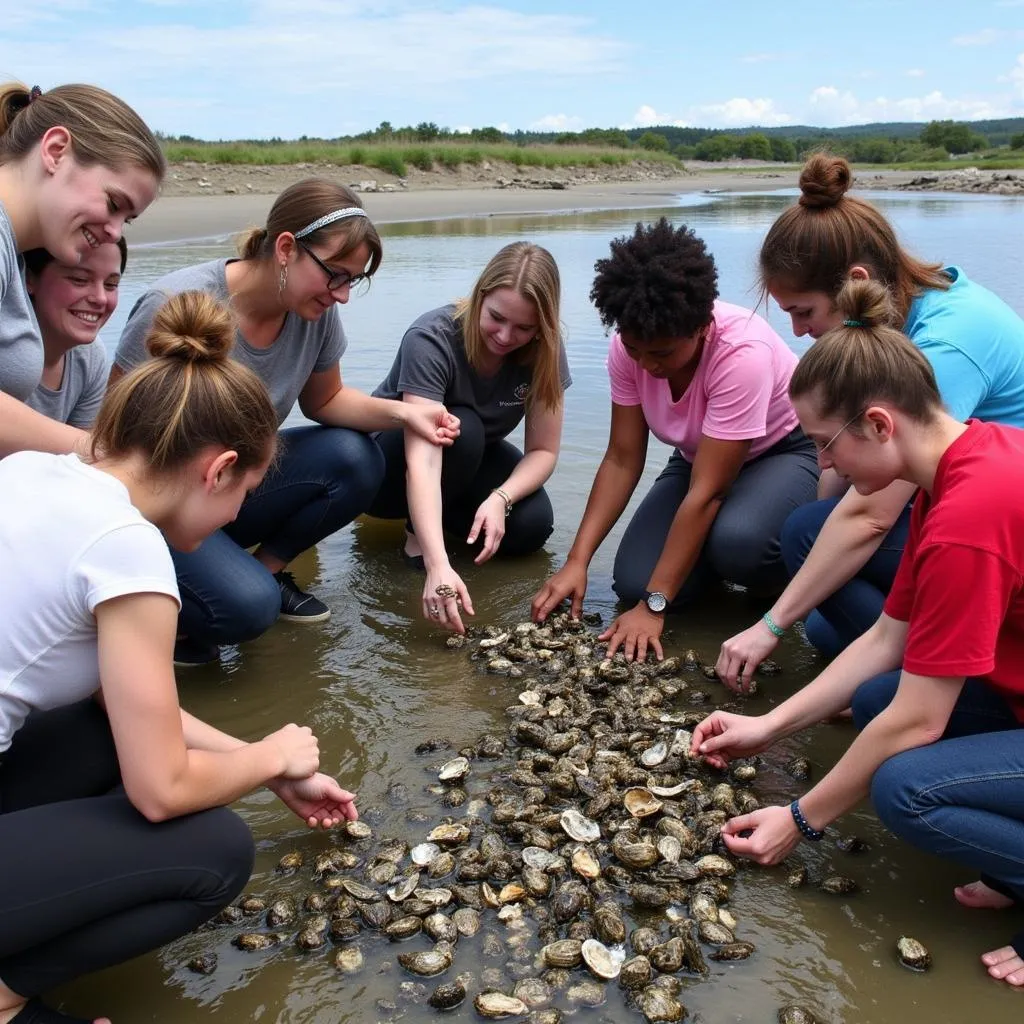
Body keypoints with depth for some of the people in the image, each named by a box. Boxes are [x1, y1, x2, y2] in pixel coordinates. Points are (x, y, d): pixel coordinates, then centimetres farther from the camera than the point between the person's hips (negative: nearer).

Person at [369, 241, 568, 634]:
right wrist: (438, 565, -55)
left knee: (532, 526, -23)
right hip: (390, 465, -4)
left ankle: (431, 515, 5)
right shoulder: (432, 339, -34)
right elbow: (422, 459, -44)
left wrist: (500, 498, -36)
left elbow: (543, 450, -15)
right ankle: (416, 528, -10)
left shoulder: (544, 351, -19)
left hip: (470, 459, 5)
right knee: (460, 428, -36)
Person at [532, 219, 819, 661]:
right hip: (700, 458, 5)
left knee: (735, 541, -38)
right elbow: (622, 460, -13)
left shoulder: (743, 354, -36)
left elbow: (706, 493, -34)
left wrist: (654, 607, -32)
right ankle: (708, 551, 14)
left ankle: (777, 575, -2)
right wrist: (576, 561, -22)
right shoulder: (630, 347, -20)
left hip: (787, 451, -5)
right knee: (633, 581, -17)